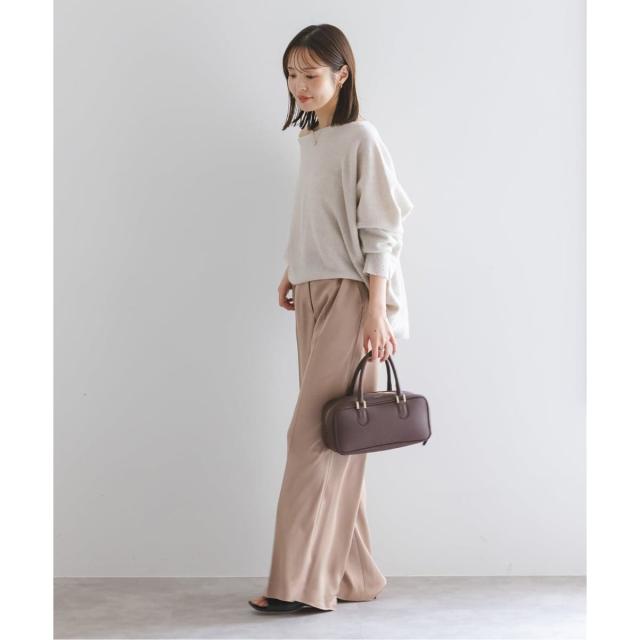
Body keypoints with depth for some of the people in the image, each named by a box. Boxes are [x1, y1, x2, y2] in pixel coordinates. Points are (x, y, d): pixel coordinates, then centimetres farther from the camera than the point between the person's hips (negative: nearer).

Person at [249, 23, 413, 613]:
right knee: (331, 441, 8)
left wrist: (377, 312, -17)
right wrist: (292, 273, 18)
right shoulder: (309, 138, 14)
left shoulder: (361, 137, -9)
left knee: (315, 434, -8)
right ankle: (350, 576, 17)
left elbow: (381, 230, -12)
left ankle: (301, 582, -1)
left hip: (349, 297, -8)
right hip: (313, 297, 8)